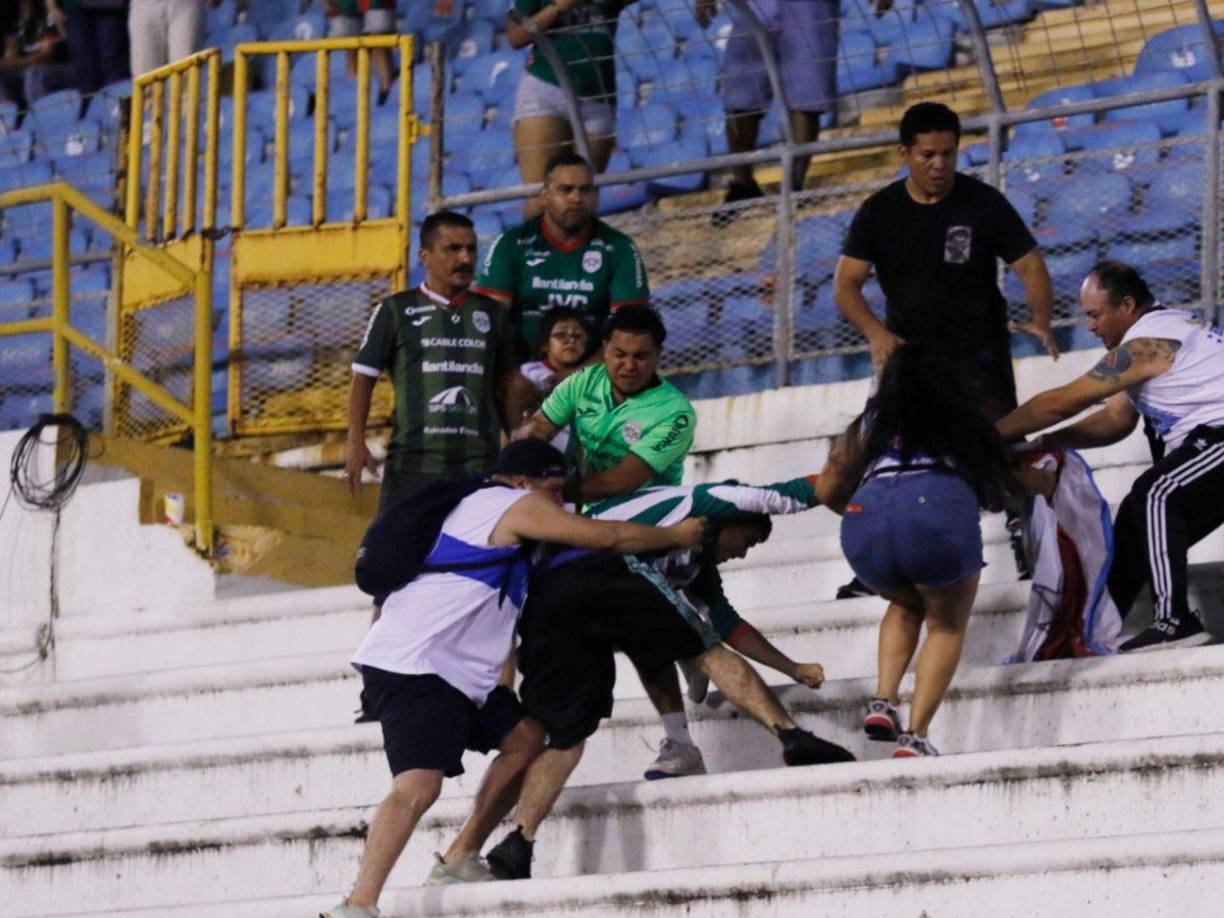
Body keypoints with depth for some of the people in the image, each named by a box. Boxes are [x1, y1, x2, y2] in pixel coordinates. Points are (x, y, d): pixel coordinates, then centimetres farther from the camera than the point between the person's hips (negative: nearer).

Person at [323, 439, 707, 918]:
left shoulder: (477, 507, 26)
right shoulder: (518, 506, -2)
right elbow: (607, 536, -3)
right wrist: (676, 536, 11)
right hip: (412, 665, -10)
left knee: (525, 738, 13)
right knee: (419, 784, -25)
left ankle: (459, 861, 12)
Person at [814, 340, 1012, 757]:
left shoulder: (871, 424, 32)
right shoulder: (966, 420, 31)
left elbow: (828, 491, 32)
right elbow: (994, 495, 34)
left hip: (866, 516, 2)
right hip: (940, 507, -2)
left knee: (906, 606, 31)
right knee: (947, 624, 18)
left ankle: (884, 700, 10)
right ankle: (915, 735, -1)